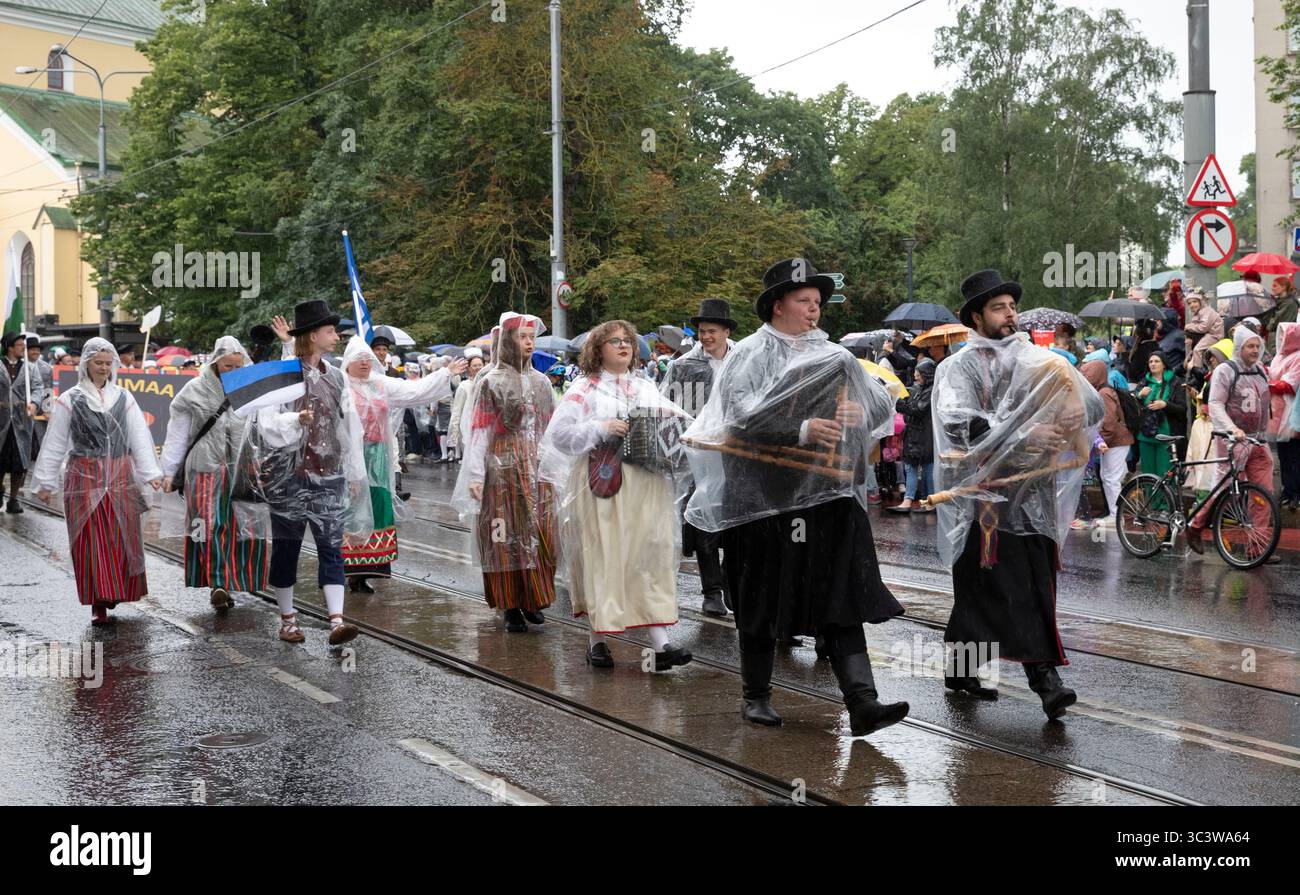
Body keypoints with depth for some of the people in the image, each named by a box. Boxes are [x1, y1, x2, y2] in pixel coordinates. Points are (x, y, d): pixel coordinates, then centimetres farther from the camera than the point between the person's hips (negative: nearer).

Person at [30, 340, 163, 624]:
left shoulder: (123, 398, 8)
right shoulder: (70, 400, 1)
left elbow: (140, 438, 4)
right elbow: (54, 445, 4)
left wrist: (150, 473, -6)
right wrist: (45, 482, 3)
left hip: (120, 478, 2)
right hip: (84, 478, -2)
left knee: (122, 538, 5)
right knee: (92, 542, -5)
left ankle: (115, 590, 22)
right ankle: (98, 603, -3)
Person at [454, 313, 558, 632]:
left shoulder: (540, 382, 12)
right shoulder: (491, 382, -3)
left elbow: (551, 428, 14)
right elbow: (479, 432, -7)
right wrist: (475, 476, -13)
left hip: (537, 470, 5)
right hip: (504, 469, -5)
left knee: (539, 535, 3)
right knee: (507, 536, -2)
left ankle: (532, 600, 15)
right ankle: (510, 606, 5)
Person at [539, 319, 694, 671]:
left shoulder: (647, 387, 19)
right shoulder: (585, 389, 4)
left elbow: (669, 427, 20)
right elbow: (559, 433, -5)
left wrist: (679, 422, -2)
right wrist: (601, 428, -15)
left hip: (645, 483, 4)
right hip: (601, 483, -4)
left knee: (651, 555, -2)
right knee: (602, 557, -2)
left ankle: (660, 641, -5)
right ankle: (598, 639, 8)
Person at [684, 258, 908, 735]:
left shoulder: (832, 356, 15)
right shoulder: (752, 354, -1)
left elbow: (884, 405, 17)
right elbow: (742, 415, -15)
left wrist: (861, 412, -5)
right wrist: (801, 431, -22)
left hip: (827, 497, 4)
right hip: (765, 496, -4)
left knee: (843, 599, -4)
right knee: (762, 601, 6)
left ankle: (862, 703, -9)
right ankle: (755, 695, 21)